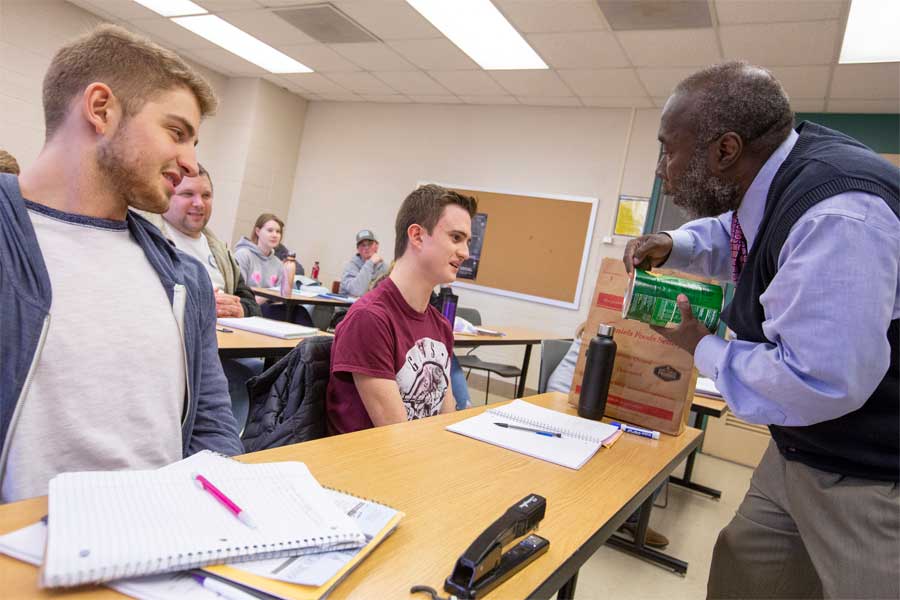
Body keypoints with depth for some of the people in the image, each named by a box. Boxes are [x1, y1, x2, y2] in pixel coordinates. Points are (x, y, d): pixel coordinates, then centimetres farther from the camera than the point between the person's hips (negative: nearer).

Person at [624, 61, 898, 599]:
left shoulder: (835, 214, -32)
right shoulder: (777, 171, -2)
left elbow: (817, 382, -34)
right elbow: (731, 237, 21)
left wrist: (703, 348, -16)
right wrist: (672, 246, -2)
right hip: (802, 450, 9)